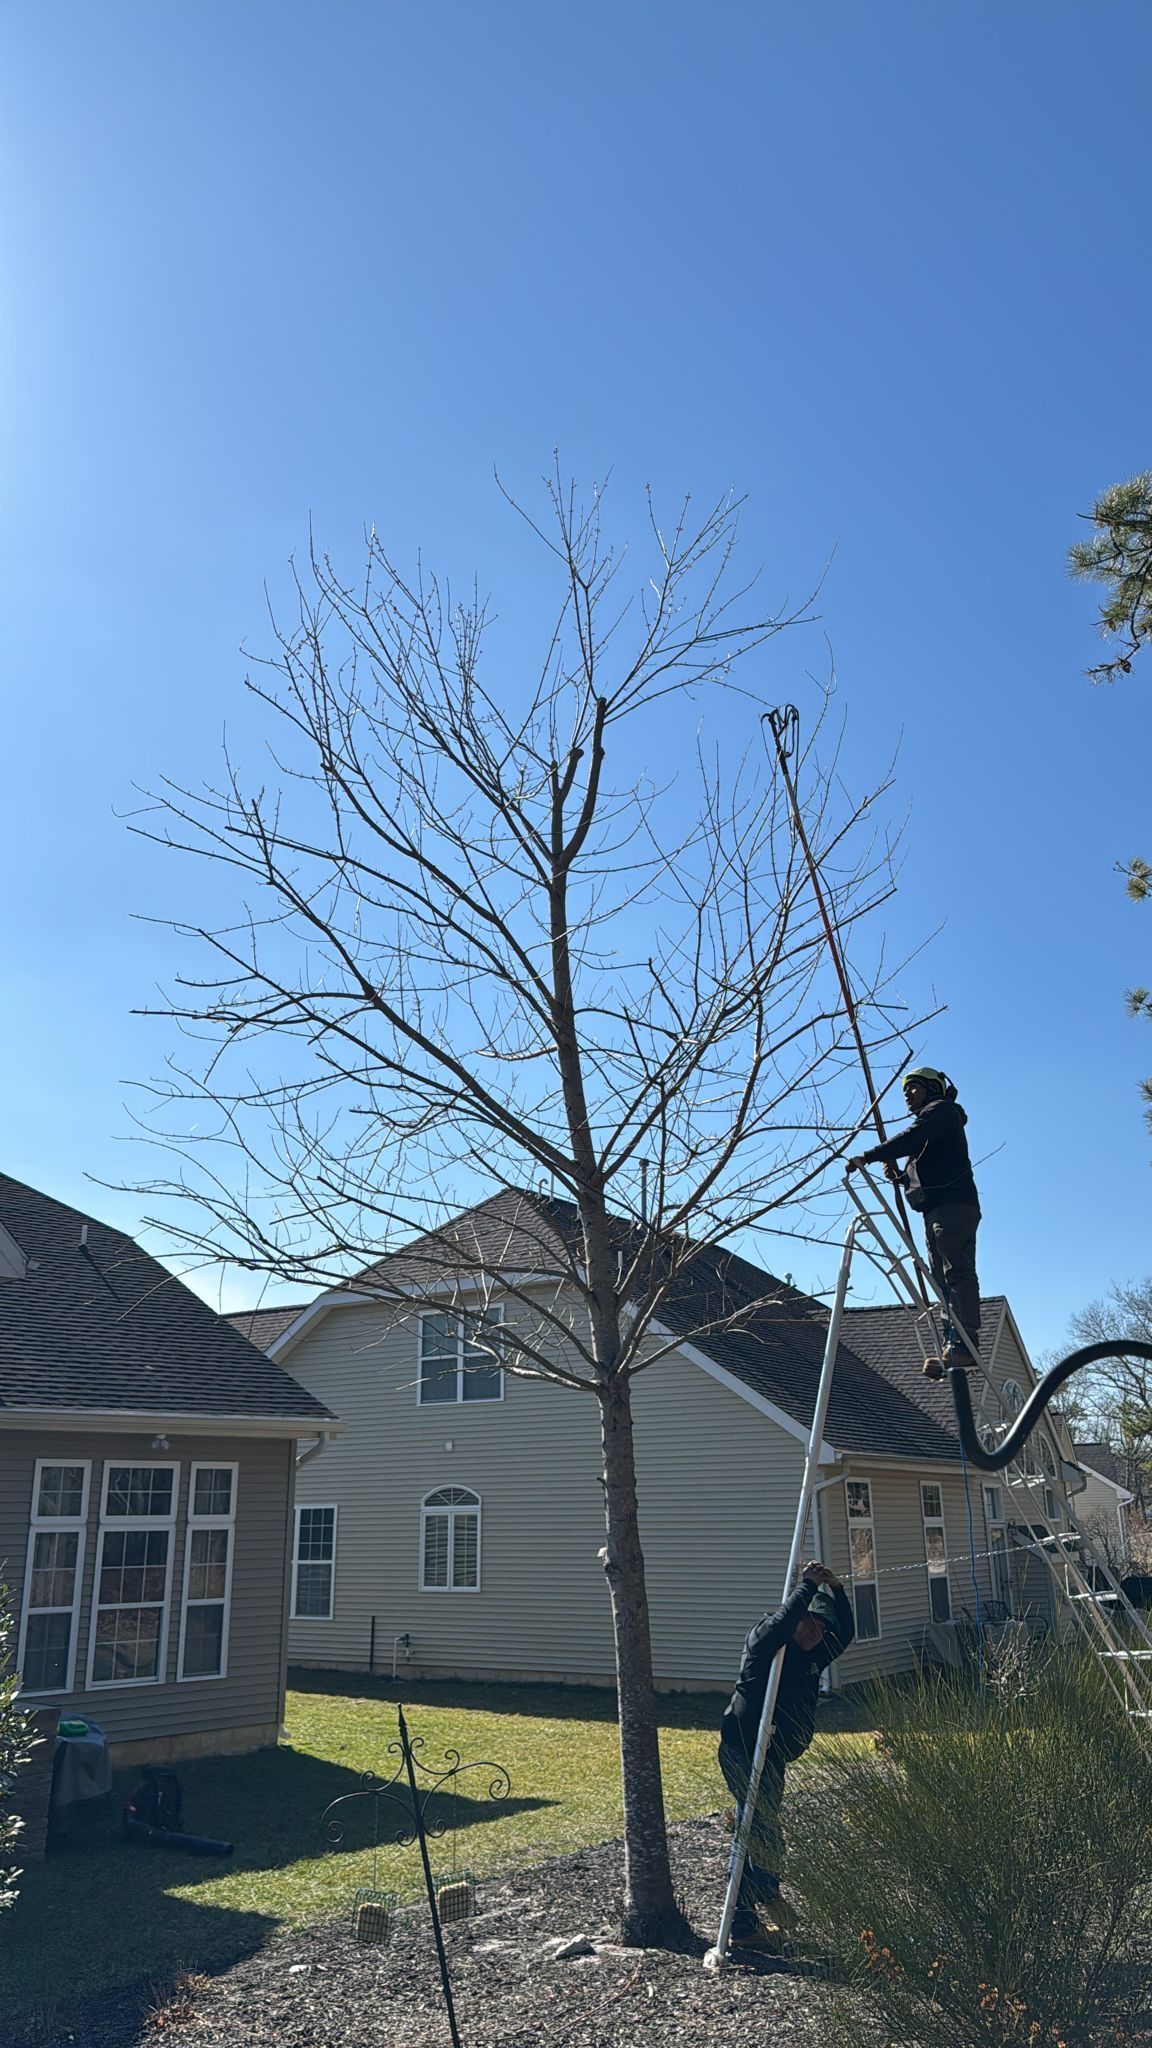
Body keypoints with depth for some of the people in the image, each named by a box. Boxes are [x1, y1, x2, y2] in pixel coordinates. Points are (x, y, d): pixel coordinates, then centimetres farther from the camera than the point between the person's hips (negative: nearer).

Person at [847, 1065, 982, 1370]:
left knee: (958, 1273, -16)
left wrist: (868, 1156, -21)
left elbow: (911, 1139, -17)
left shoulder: (941, 1110, 3)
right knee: (943, 1279, 4)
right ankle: (951, 1345, 1)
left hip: (954, 1206, -10)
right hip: (936, 1210, 10)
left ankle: (966, 1344, -22)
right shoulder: (928, 1123, 32)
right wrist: (901, 1177, 11)